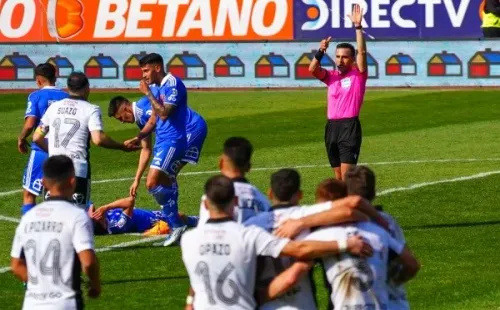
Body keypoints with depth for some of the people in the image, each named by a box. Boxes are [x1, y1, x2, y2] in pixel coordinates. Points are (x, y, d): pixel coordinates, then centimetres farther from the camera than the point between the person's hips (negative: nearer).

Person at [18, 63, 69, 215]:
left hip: (41, 150, -4)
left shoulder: (36, 96, -4)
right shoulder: (66, 97, 6)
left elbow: (30, 124, -13)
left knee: (29, 194, 3)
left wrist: (21, 139, 6)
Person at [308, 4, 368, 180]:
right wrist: (321, 52, -20)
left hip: (350, 127, -6)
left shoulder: (358, 75, 0)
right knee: (338, 177, 11)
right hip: (332, 126, 6)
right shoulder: (331, 76, 12)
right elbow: (313, 69, -4)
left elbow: (362, 52, -14)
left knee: (346, 176, -12)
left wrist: (358, 27, -21)